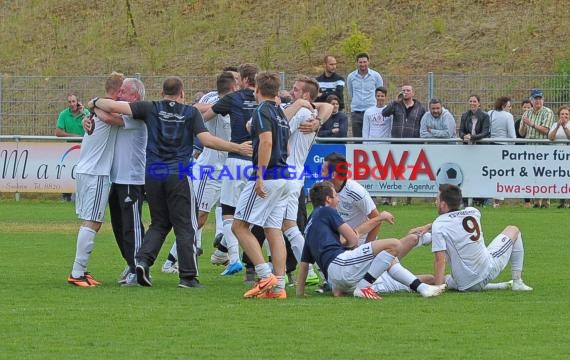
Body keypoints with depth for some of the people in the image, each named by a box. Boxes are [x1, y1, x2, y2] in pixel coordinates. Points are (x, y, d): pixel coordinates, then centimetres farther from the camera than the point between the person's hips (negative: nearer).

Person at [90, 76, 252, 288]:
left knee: (159, 223, 16)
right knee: (185, 227, 3)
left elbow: (113, 106, -2)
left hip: (153, 176, 3)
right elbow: (207, 140, -9)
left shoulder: (151, 109, 3)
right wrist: (238, 148, -1)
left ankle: (143, 260, -5)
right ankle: (188, 276, 0)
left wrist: (96, 102, 17)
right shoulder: (191, 113, 0)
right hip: (178, 176, -3)